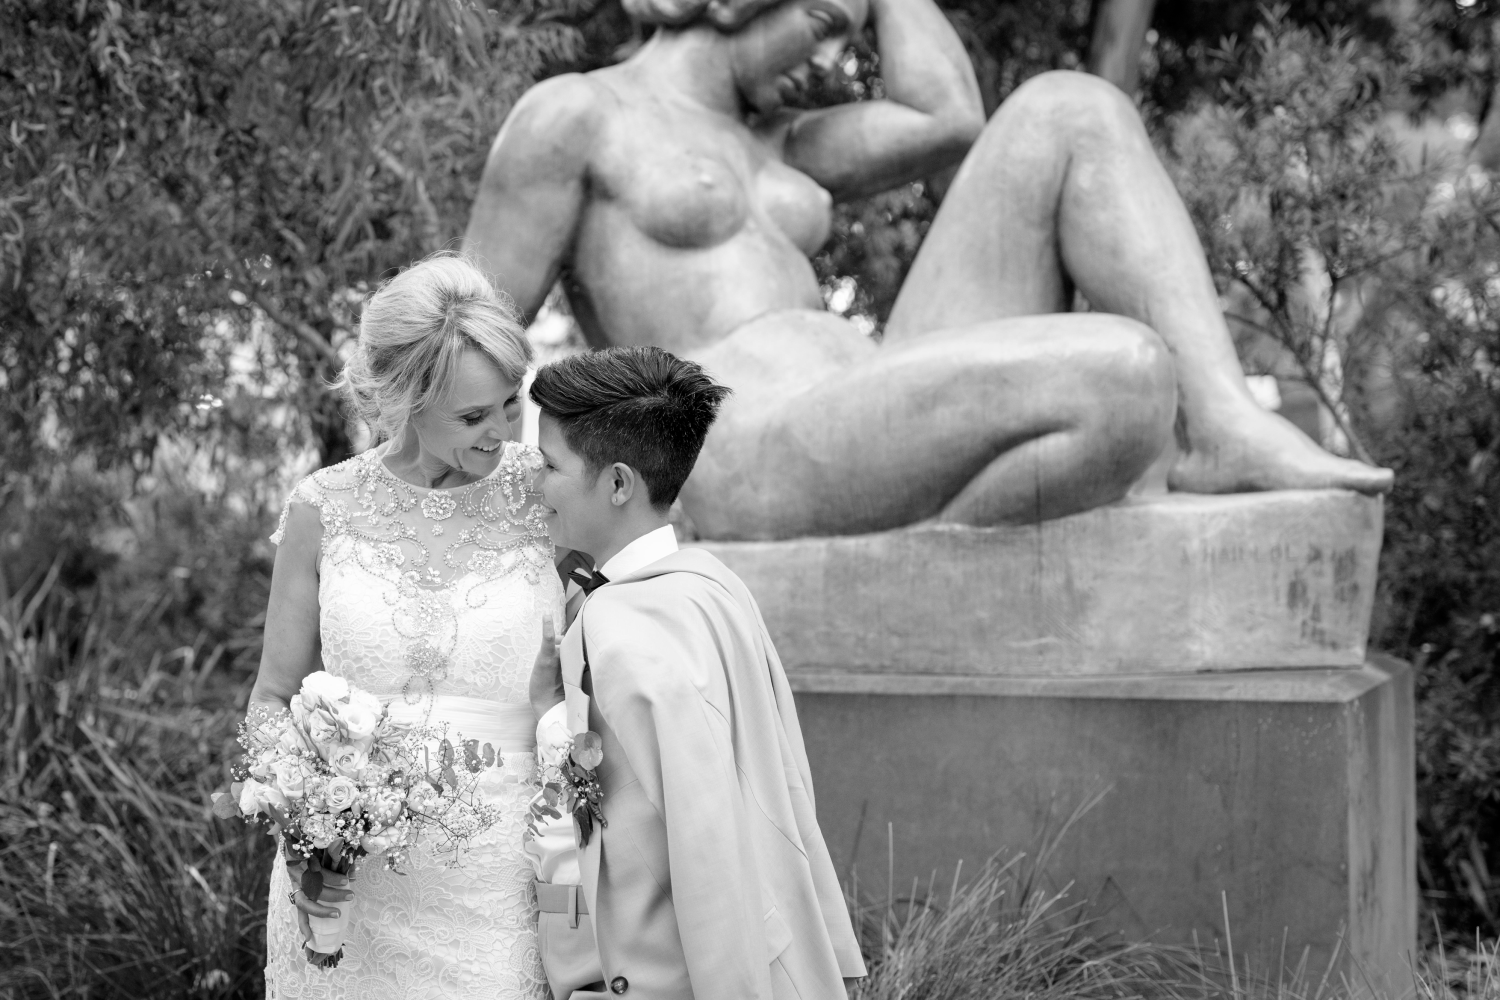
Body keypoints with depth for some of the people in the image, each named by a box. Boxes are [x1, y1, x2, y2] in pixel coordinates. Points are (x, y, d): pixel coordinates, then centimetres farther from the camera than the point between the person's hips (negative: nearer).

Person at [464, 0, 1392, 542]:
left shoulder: (769, 145, 29)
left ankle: (1229, 432, -17)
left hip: (882, 439, 9)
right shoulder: (572, 114, 5)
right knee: (1126, 376, -32)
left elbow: (947, 122, 17)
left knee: (1067, 114, -2)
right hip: (761, 472, -9)